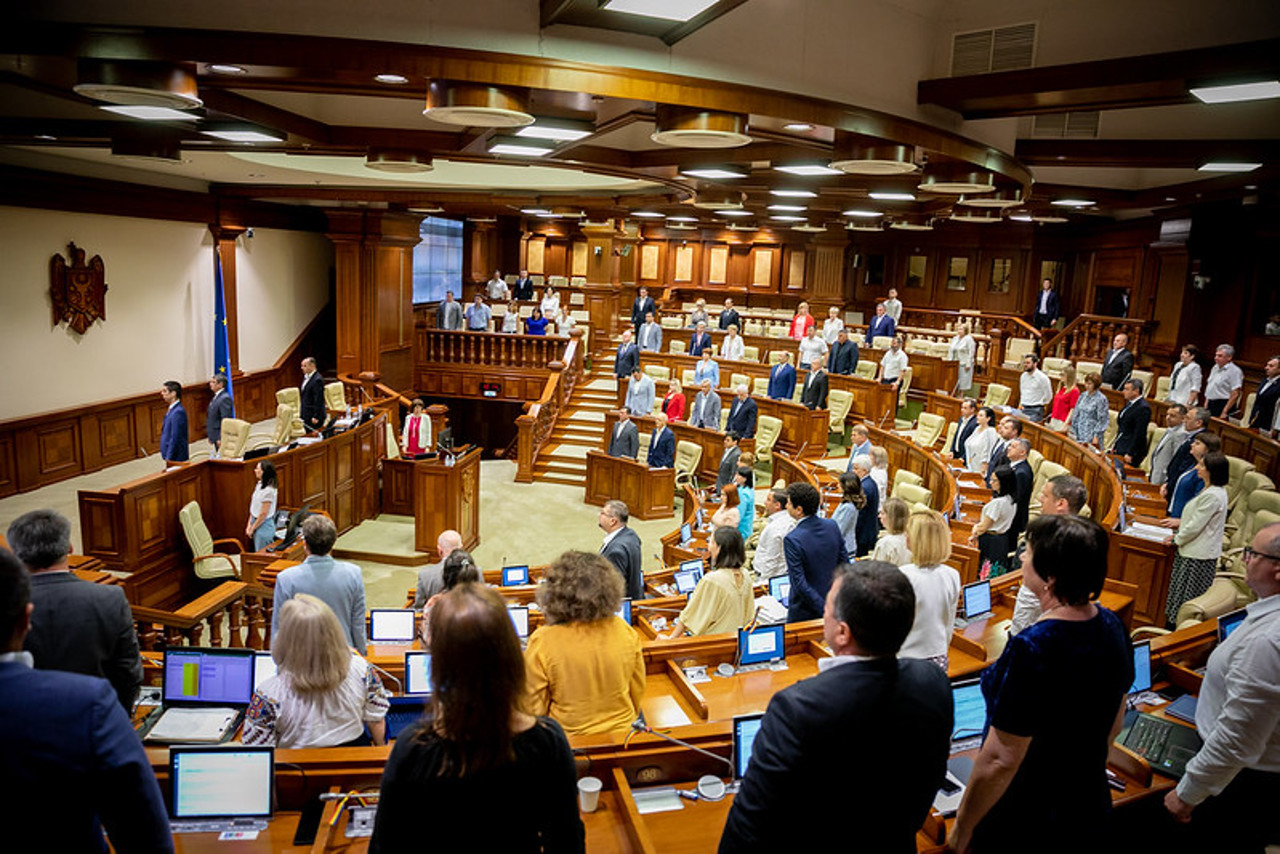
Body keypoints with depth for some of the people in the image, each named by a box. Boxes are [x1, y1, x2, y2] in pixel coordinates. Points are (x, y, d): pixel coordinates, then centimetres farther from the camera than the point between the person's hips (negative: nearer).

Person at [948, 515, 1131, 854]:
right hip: (1090, 805, 7)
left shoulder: (1031, 649, -32)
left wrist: (962, 826, -14)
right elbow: (1116, 716, 9)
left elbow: (1001, 760, -27)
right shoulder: (1113, 627, -8)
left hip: (1025, 821, -7)